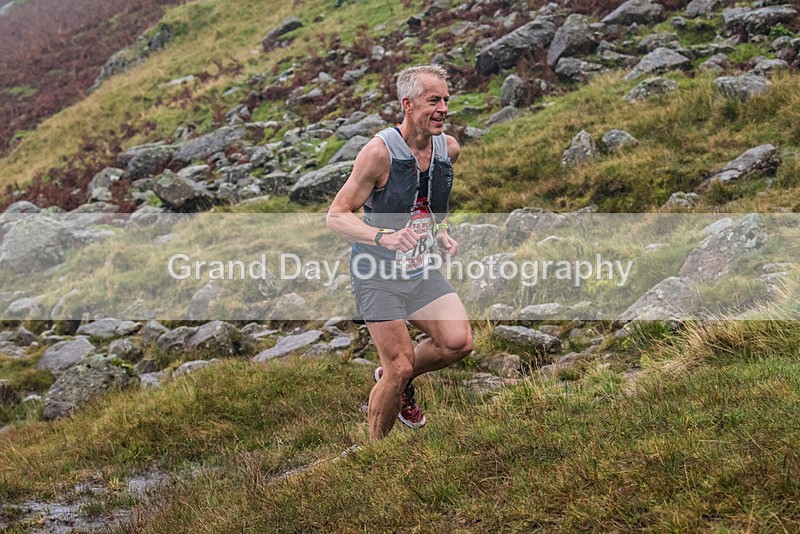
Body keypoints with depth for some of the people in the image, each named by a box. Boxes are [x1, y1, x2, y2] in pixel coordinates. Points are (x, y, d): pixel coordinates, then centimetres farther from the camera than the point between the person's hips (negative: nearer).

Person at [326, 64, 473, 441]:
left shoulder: (449, 148, 1)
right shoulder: (380, 151, -18)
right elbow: (336, 216, -18)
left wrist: (441, 232, 4)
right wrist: (384, 237, -34)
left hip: (421, 270, 6)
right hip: (377, 273, -5)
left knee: (458, 342, -13)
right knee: (399, 367, -9)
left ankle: (397, 381, 17)